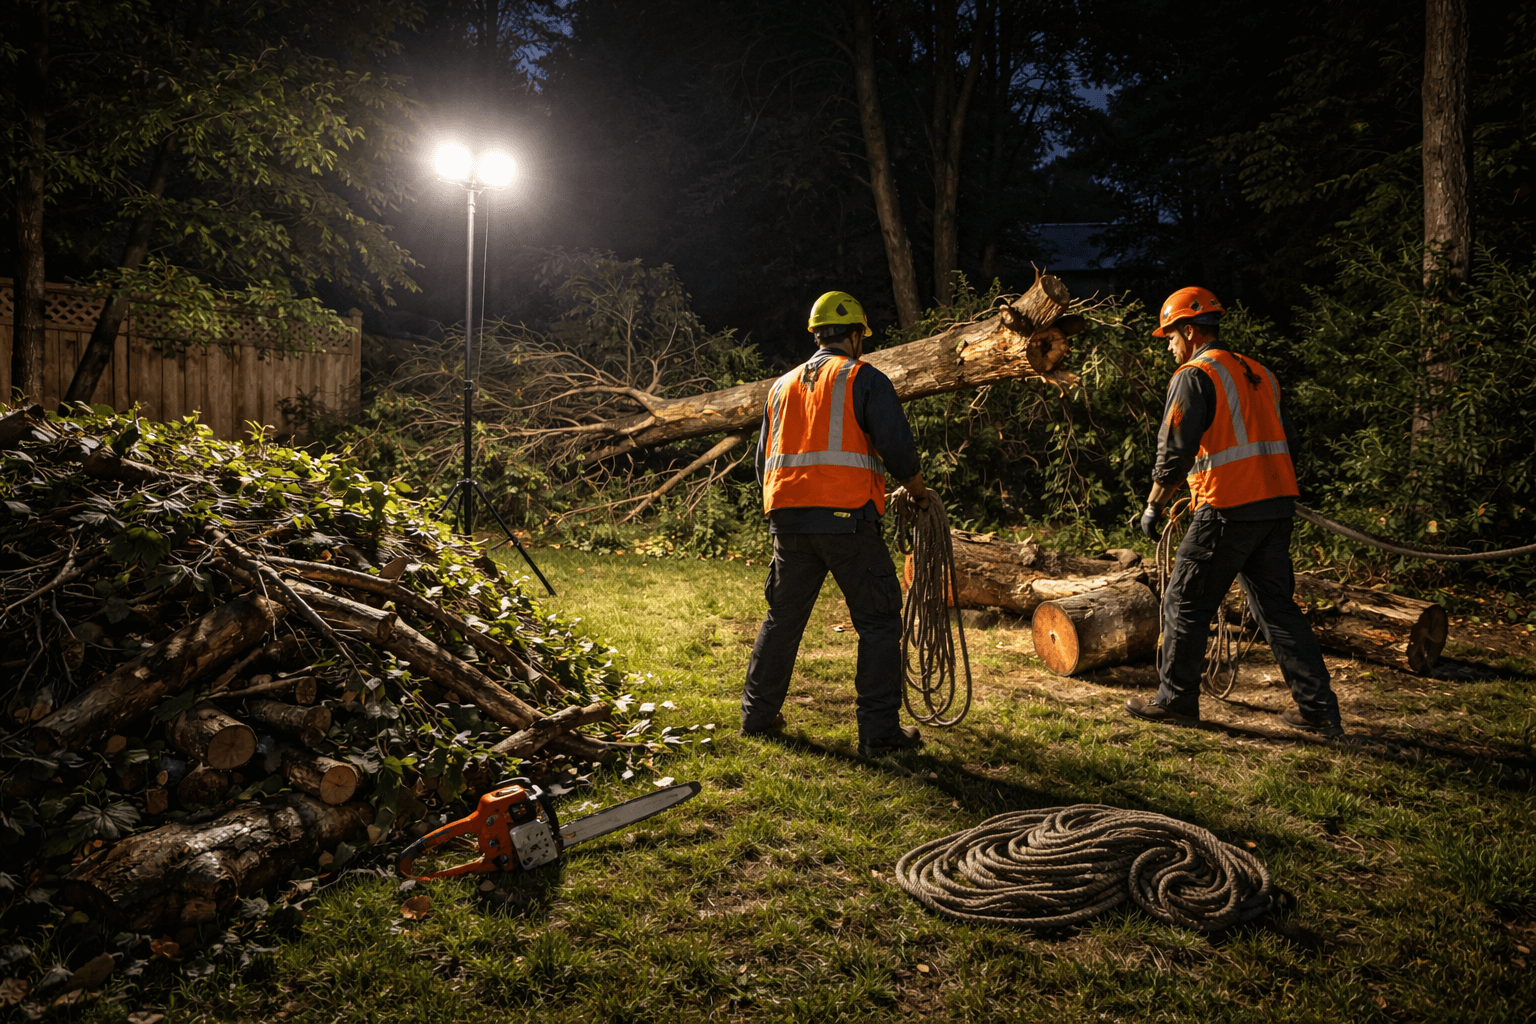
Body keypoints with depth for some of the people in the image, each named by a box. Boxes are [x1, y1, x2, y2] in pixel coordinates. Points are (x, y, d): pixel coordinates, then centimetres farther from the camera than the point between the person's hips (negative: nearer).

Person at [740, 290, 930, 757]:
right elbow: (898, 447, -4)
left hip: (787, 519, 6)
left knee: (783, 617, 18)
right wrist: (918, 491, 13)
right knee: (878, 621, 3)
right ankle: (879, 731, 2)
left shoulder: (782, 386, 19)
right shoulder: (864, 379, 2)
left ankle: (758, 714, 26)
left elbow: (763, 460, 22)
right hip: (847, 517, -5)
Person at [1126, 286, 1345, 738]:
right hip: (1278, 505, 8)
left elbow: (1175, 449, -13)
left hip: (1228, 512, -8)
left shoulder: (1195, 375, -6)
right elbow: (1288, 442, 20)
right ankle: (1318, 709, 13)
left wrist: (1154, 505, -4)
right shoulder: (1258, 373, 18)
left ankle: (1176, 700, 13)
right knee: (1277, 606, 13)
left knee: (1185, 602, 4)